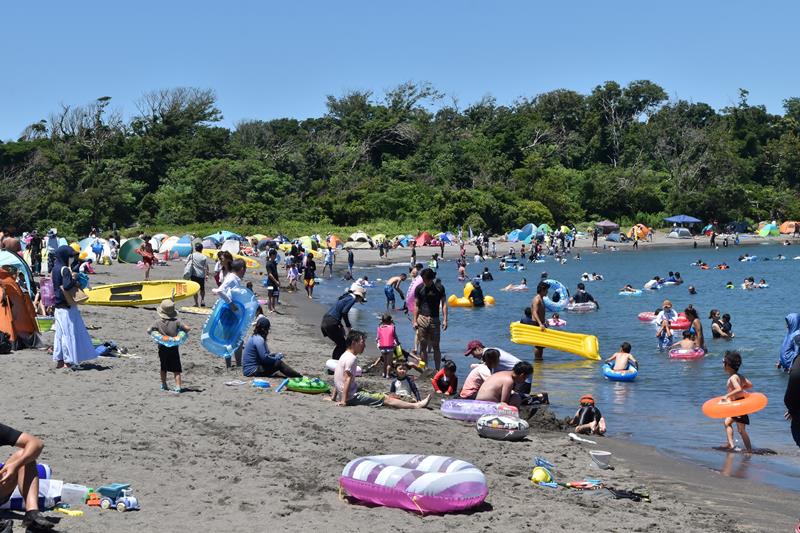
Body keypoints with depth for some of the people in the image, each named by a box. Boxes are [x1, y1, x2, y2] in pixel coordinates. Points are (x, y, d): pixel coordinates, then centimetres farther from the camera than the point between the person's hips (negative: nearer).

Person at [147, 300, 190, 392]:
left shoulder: (158, 322, -8)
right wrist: (183, 333, 8)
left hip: (162, 348, 2)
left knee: (163, 368, 20)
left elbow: (149, 331, -3)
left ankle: (163, 385, 30)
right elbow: (187, 328, -13)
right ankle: (178, 387, -3)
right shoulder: (175, 321, -12)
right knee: (176, 369, 3)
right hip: (173, 348, -2)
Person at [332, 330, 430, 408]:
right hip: (351, 397, -10)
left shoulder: (345, 356, 15)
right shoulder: (352, 358, -16)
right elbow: (347, 379, -22)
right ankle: (416, 405, -9)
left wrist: (333, 397, 24)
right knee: (385, 399, -9)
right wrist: (344, 401, -26)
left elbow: (337, 380, 20)